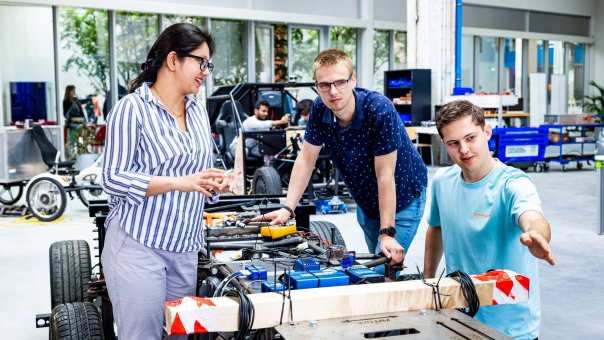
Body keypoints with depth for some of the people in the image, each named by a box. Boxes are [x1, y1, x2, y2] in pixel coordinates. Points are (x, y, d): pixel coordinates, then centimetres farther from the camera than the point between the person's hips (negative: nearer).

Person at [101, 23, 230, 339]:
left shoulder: (198, 111, 12)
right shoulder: (132, 108, -10)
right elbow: (113, 179, -14)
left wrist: (213, 183, -3)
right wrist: (180, 183, -22)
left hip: (185, 248, 7)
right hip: (138, 245, -6)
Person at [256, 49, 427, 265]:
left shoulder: (379, 110, -30)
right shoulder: (319, 109, -14)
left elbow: (385, 175, -30)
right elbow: (306, 159, -7)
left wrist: (387, 233, -31)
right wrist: (288, 208, -16)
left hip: (402, 199, -5)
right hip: (366, 202, 6)